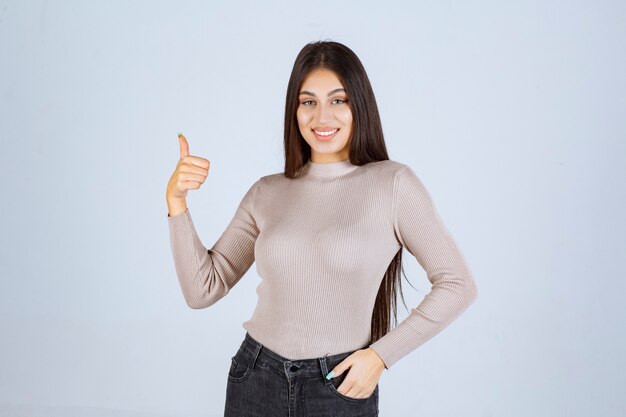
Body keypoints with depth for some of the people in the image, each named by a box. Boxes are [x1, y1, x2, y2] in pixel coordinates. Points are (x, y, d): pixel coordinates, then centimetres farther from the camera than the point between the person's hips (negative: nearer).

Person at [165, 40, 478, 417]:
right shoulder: (267, 192, 1)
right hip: (255, 380, 3)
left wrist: (381, 355, -10)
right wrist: (177, 202, -9)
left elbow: (457, 284, -7)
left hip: (341, 386, -3)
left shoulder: (393, 182, -9)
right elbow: (204, 289, 1)